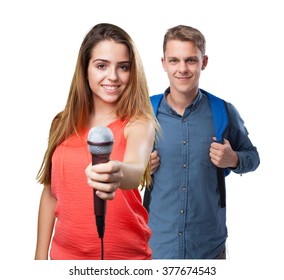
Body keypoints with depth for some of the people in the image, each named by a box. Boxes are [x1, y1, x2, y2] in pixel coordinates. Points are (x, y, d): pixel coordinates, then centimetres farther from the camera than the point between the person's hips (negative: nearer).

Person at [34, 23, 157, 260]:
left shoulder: (139, 123, -12)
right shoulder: (63, 124, -2)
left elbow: (136, 170, -32)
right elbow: (51, 193, 5)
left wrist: (119, 174, -53)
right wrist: (41, 255, 6)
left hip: (125, 255, -2)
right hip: (65, 253, 3)